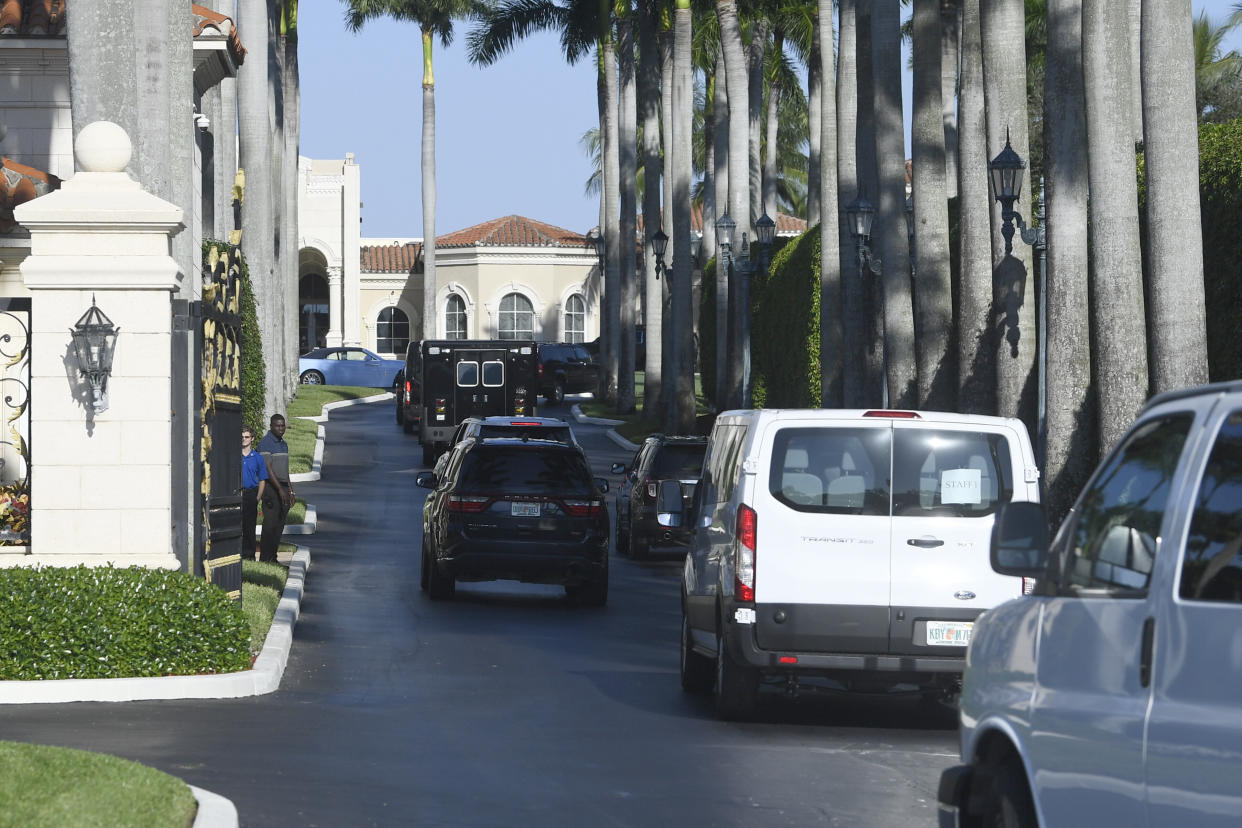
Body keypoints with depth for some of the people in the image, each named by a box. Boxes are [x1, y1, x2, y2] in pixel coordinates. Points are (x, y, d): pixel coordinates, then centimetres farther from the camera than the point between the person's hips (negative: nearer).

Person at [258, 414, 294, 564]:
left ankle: (273, 557, 10)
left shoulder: (283, 444, 17)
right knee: (270, 524, -9)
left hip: (283, 488, 8)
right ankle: (265, 558, -8)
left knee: (280, 525, 6)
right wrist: (280, 489, -22)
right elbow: (268, 468, -16)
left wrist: (290, 491, 20)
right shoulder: (265, 443, -10)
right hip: (271, 487, -8)